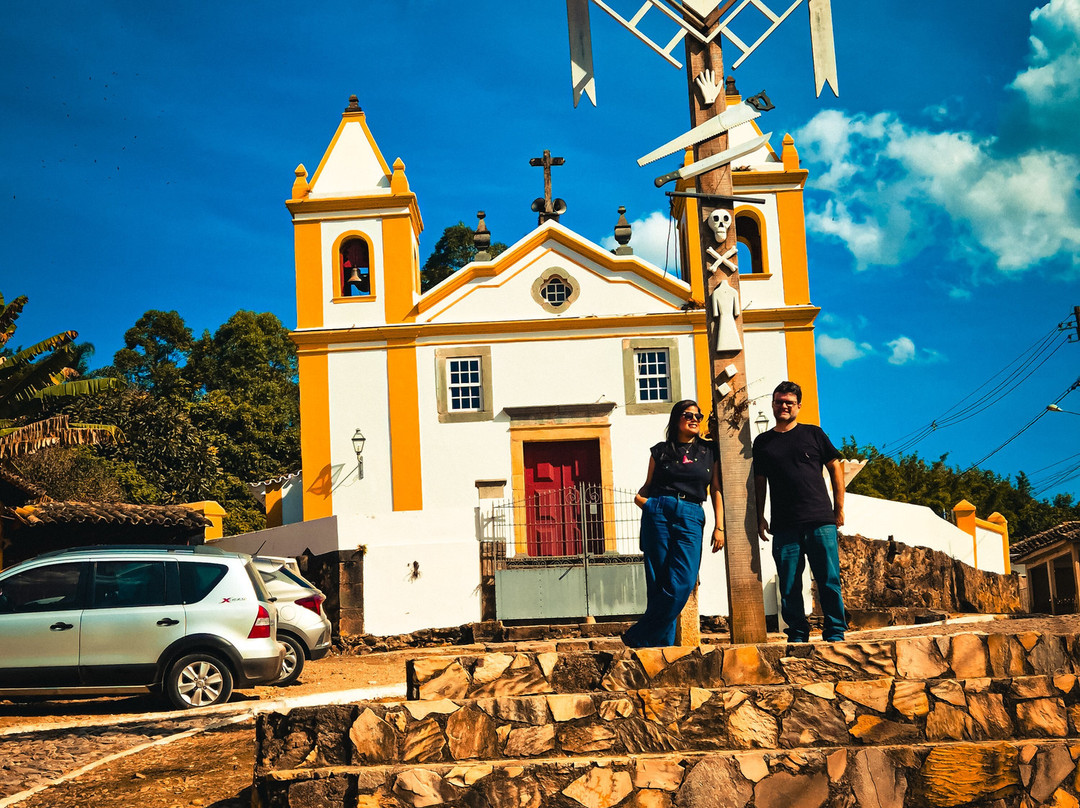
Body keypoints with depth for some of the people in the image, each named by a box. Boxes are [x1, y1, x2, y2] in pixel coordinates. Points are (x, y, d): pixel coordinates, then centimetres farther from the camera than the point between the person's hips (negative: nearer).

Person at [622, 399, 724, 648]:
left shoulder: (709, 451, 15)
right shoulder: (661, 450, 14)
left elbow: (716, 490, 11)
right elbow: (647, 486, 21)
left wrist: (719, 527, 3)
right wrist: (640, 498, -2)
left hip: (691, 517, 0)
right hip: (658, 513, 0)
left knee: (682, 584, -15)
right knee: (658, 583, -5)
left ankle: (639, 637, -9)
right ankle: (663, 641, 1)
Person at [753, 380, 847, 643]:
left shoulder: (813, 434, 10)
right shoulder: (762, 442, 14)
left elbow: (835, 468, 12)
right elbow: (760, 482, 16)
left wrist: (839, 508, 6)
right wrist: (760, 518, 8)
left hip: (820, 522, -1)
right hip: (784, 526, 1)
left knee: (829, 580, -4)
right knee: (789, 586, 1)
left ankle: (835, 633, 5)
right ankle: (797, 636, 10)